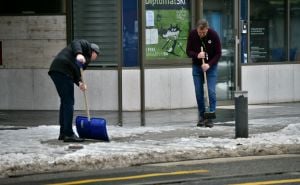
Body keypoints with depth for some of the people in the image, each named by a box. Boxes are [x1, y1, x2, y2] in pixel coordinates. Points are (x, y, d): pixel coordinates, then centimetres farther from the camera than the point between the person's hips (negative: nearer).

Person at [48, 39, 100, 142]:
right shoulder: (86, 45, 12)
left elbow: (74, 72, 19)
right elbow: (76, 43, -10)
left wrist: (79, 82, 1)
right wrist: (79, 54, -27)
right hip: (63, 70, -10)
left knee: (65, 102, 17)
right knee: (69, 102, -7)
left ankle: (63, 133, 21)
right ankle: (69, 134, -8)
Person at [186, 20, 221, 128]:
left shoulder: (213, 35, -18)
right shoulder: (192, 34, -13)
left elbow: (218, 54, -12)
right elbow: (188, 51, -7)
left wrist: (209, 64, -25)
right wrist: (197, 55, -28)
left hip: (211, 66, -2)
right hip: (197, 66, 2)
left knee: (211, 91, -9)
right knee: (199, 92, 1)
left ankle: (210, 117, -4)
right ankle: (201, 117, 12)